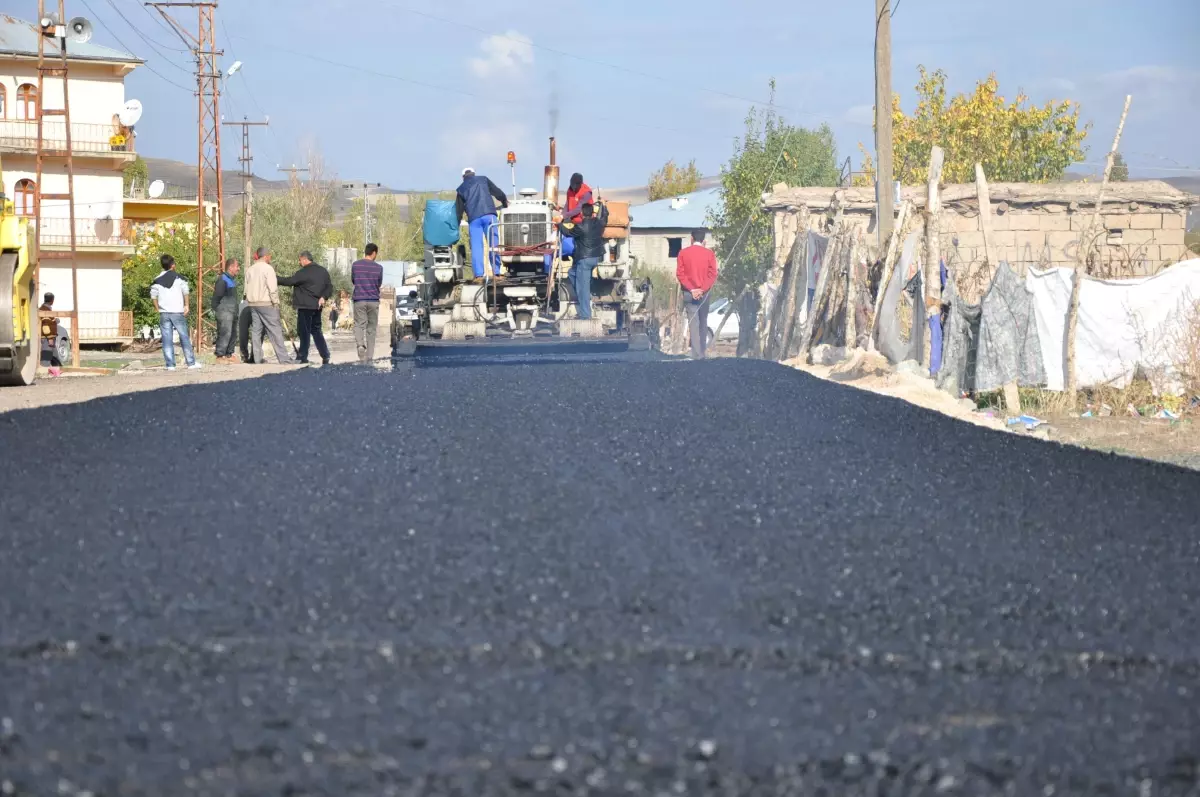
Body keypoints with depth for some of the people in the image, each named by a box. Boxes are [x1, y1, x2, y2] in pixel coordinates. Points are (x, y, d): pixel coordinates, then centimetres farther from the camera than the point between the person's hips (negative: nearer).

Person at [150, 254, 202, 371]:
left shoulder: (157, 280, 3)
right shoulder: (178, 278, -2)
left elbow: (153, 296, -1)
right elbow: (185, 292, -7)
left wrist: (157, 309, 8)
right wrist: (186, 305, 2)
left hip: (164, 313, 1)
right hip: (178, 312, -1)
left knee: (167, 340, 3)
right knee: (184, 337, 5)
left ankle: (170, 365, -1)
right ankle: (191, 363, 7)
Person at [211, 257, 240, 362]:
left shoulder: (233, 279, 18)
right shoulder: (223, 280, -12)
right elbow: (217, 295, -14)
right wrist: (215, 309, -14)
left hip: (233, 311, 10)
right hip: (224, 312, -10)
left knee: (233, 334, 9)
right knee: (225, 333, -13)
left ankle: (229, 354, 16)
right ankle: (220, 356, -11)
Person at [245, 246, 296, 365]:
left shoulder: (250, 270, 9)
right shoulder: (268, 268, -9)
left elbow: (247, 288, 9)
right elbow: (273, 288, -13)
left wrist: (250, 301, 12)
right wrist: (276, 303, -7)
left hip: (253, 304, 6)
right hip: (266, 304, -6)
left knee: (256, 331, 8)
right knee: (275, 331, -5)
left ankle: (258, 358, 5)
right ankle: (284, 358, -8)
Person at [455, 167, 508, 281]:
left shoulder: (461, 189, 19)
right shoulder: (483, 180, 17)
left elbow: (459, 211, 18)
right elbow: (498, 193, 17)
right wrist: (505, 202, 36)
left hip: (473, 218, 1)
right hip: (489, 214, -1)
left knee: (476, 246, 1)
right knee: (494, 243, 0)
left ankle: (478, 275, -9)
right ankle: (496, 273, -5)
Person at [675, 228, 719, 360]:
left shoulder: (683, 253, 1)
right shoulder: (709, 253, 0)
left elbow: (680, 274, -6)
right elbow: (713, 274, -6)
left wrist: (691, 289, -8)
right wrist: (703, 289, -9)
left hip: (689, 293, -1)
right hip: (704, 293, 1)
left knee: (694, 323, -3)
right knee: (703, 323, 11)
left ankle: (697, 354, -10)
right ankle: (702, 352, 11)